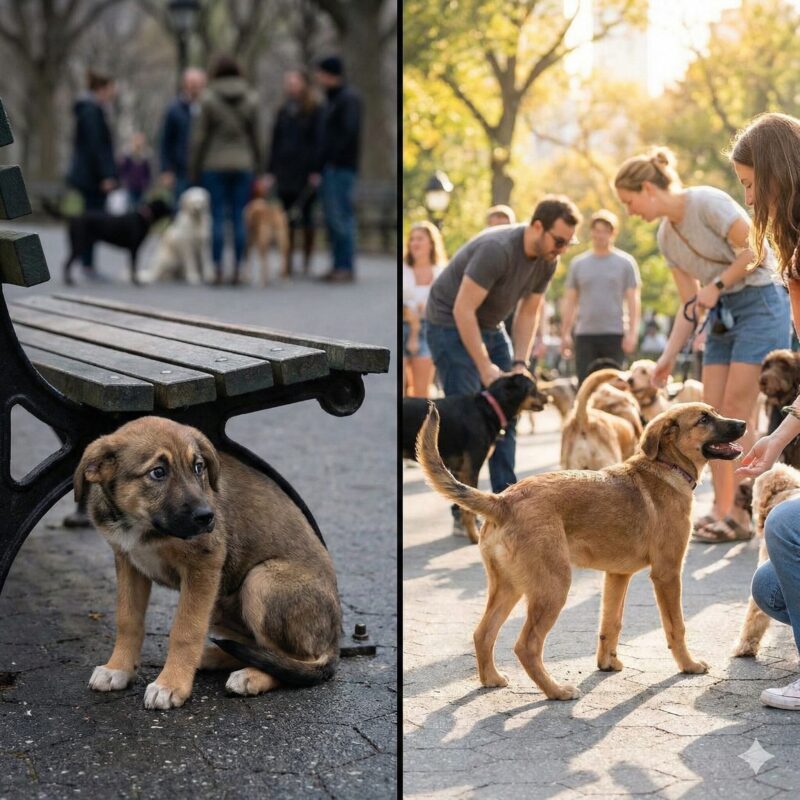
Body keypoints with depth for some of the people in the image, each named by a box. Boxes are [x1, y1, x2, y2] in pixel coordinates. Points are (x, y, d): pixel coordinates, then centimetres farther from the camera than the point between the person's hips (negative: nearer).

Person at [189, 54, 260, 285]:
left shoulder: (209, 99, -6)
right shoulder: (250, 99, 2)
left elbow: (199, 136, -4)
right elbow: (255, 135, 6)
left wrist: (194, 168, 3)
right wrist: (256, 164, 14)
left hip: (214, 165, -2)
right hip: (243, 164, 2)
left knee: (217, 217, 0)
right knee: (239, 217, 4)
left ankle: (217, 269, -2)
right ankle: (237, 270, 3)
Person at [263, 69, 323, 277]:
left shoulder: (315, 111, -3)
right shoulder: (283, 112, 13)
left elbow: (318, 142, -7)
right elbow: (275, 143, 14)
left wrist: (315, 171, -14)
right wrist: (270, 172, 9)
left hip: (305, 172, -4)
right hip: (285, 172, 5)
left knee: (306, 216, 1)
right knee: (288, 220, 5)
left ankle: (307, 262, 8)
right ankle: (288, 262, 9)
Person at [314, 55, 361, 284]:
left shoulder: (349, 99, -8)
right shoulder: (330, 100, 20)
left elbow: (349, 132, -18)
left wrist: (334, 158, -19)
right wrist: (321, 164, 13)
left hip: (341, 168, -9)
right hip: (329, 168, 9)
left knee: (342, 216, -10)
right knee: (331, 218, 9)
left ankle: (347, 268, -8)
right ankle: (339, 265, 12)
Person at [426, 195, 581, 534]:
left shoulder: (547, 261, -6)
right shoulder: (497, 249, -31)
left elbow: (528, 312, 3)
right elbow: (463, 310, -29)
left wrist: (520, 363, -9)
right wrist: (485, 368, -28)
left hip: (490, 328, 8)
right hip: (451, 325, -8)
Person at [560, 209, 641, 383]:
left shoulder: (626, 262, 5)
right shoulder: (578, 263, 10)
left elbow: (633, 300, 2)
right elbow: (569, 301, 12)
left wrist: (632, 333, -7)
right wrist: (565, 334, 5)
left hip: (615, 335, -2)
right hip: (585, 334, 2)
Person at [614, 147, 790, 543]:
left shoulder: (707, 202, -14)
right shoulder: (666, 236, 10)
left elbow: (755, 250, -18)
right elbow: (689, 305, 11)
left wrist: (716, 285, -15)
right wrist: (669, 355, 4)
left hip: (760, 301, -8)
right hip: (722, 314, 8)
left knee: (737, 411, -11)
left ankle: (740, 514, -7)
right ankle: (721, 510, 6)